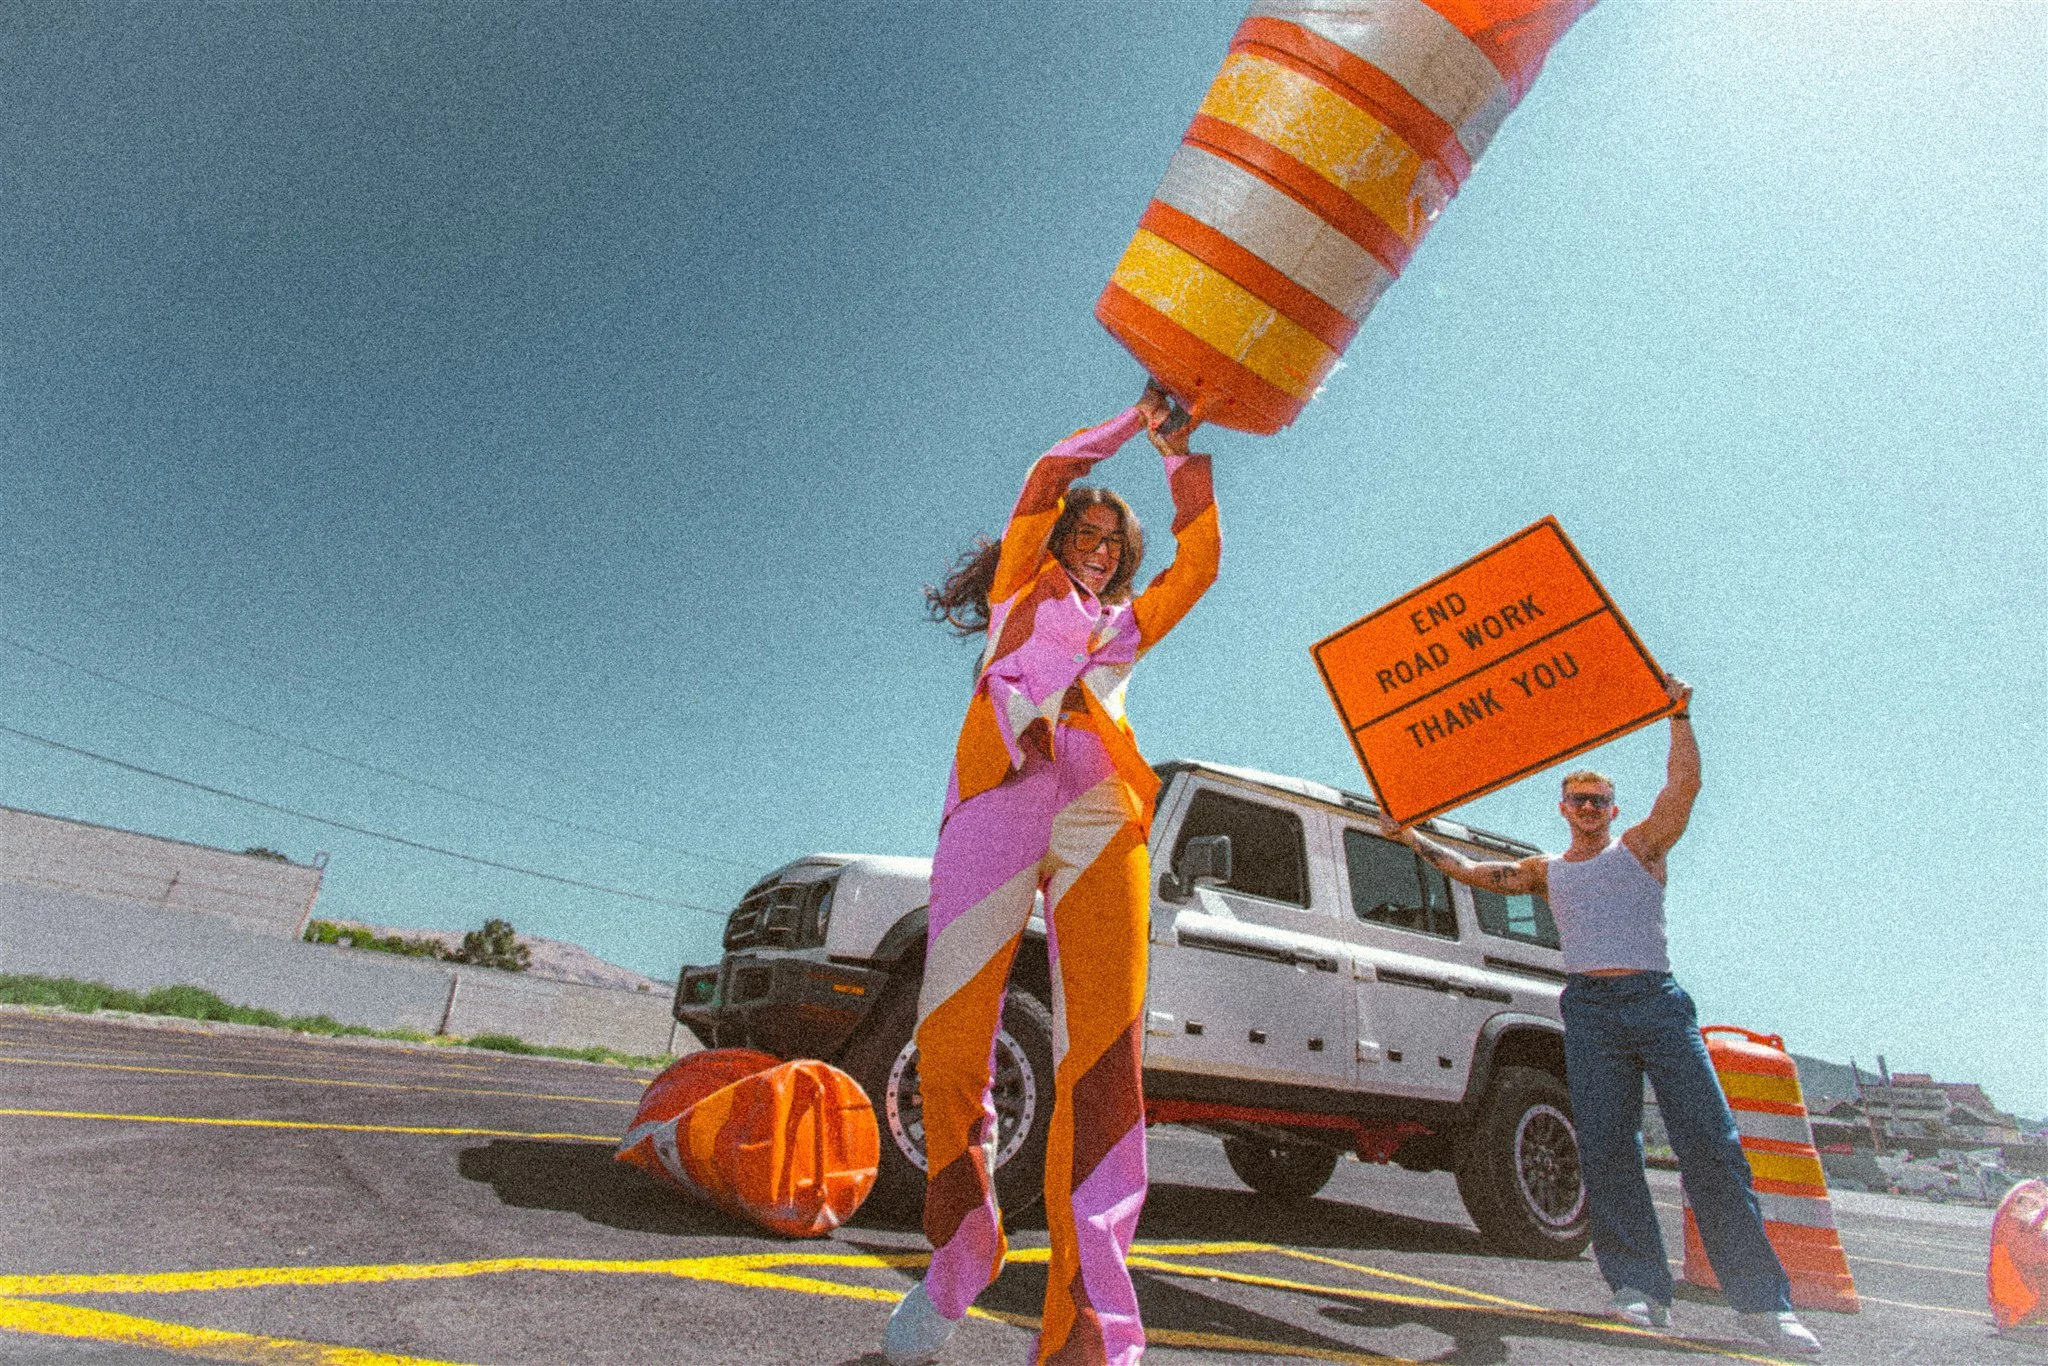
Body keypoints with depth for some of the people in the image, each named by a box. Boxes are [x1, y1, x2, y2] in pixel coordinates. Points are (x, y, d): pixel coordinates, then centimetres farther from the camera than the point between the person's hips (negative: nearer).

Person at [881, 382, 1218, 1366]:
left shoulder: (1127, 624, 37)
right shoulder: (1018, 591, 30)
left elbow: (1199, 562, 31)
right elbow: (1047, 475, 23)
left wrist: (1180, 455, 38)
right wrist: (1133, 423, 33)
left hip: (1103, 810, 3)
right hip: (998, 794, -2)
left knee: (1104, 1055, -14)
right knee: (950, 1042, -10)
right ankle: (957, 1261, 14)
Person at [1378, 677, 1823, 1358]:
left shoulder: (1641, 846, 11)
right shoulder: (1546, 871, 18)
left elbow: (1684, 784, -3)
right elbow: (1471, 871, 17)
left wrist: (1678, 715, -9)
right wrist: (1412, 837, 17)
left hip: (1657, 999, -1)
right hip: (1590, 1008, 2)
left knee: (1710, 1142, -6)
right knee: (1605, 1147, -5)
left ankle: (1762, 1299, 1)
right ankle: (1641, 1289, 0)